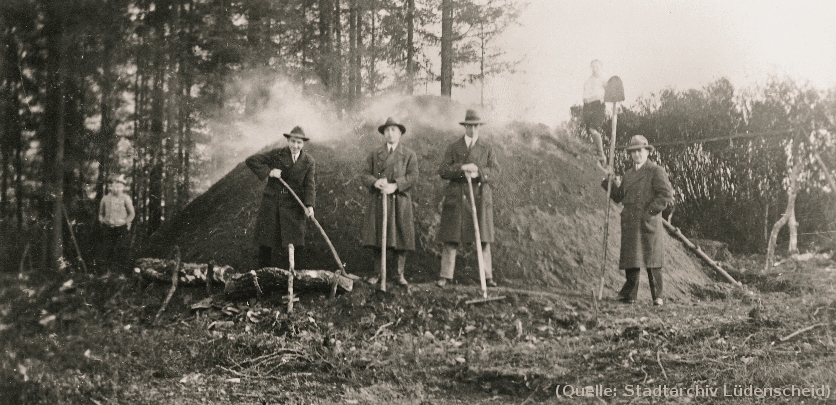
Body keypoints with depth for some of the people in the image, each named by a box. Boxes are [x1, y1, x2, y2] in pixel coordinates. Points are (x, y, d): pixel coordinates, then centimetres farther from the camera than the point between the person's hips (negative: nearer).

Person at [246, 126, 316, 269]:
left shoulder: (308, 162, 0)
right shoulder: (277, 154, -3)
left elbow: (310, 185, -6)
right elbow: (251, 160, -3)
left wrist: (309, 205, -21)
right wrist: (268, 171, -16)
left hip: (293, 205, 0)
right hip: (271, 202, 0)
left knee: (292, 237, -4)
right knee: (266, 237, 6)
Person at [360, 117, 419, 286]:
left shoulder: (409, 155, 7)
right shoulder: (374, 154, 14)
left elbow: (413, 175, -5)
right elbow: (365, 175, 7)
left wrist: (395, 186, -19)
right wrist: (375, 182, -15)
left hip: (400, 202, -2)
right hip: (377, 202, 2)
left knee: (401, 239, -1)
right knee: (377, 240, 3)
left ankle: (400, 274, 8)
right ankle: (377, 273, 12)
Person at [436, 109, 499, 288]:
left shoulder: (487, 147, 12)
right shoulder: (453, 147, 10)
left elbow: (494, 169, 1)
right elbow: (442, 171, 0)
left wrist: (478, 173, -18)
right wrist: (462, 168, -16)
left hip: (480, 197, 0)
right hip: (457, 197, 0)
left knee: (484, 239, 0)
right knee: (451, 239, -2)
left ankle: (487, 276, 5)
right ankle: (445, 275, 2)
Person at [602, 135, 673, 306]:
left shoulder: (656, 171, 0)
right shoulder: (628, 174, 19)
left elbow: (666, 195, -8)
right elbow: (618, 197, 19)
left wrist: (649, 211, -12)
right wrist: (610, 180, 7)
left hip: (648, 222, -5)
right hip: (629, 223, 5)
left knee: (651, 259, -4)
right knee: (631, 259, 3)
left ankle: (657, 296, 2)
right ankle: (629, 295, 6)